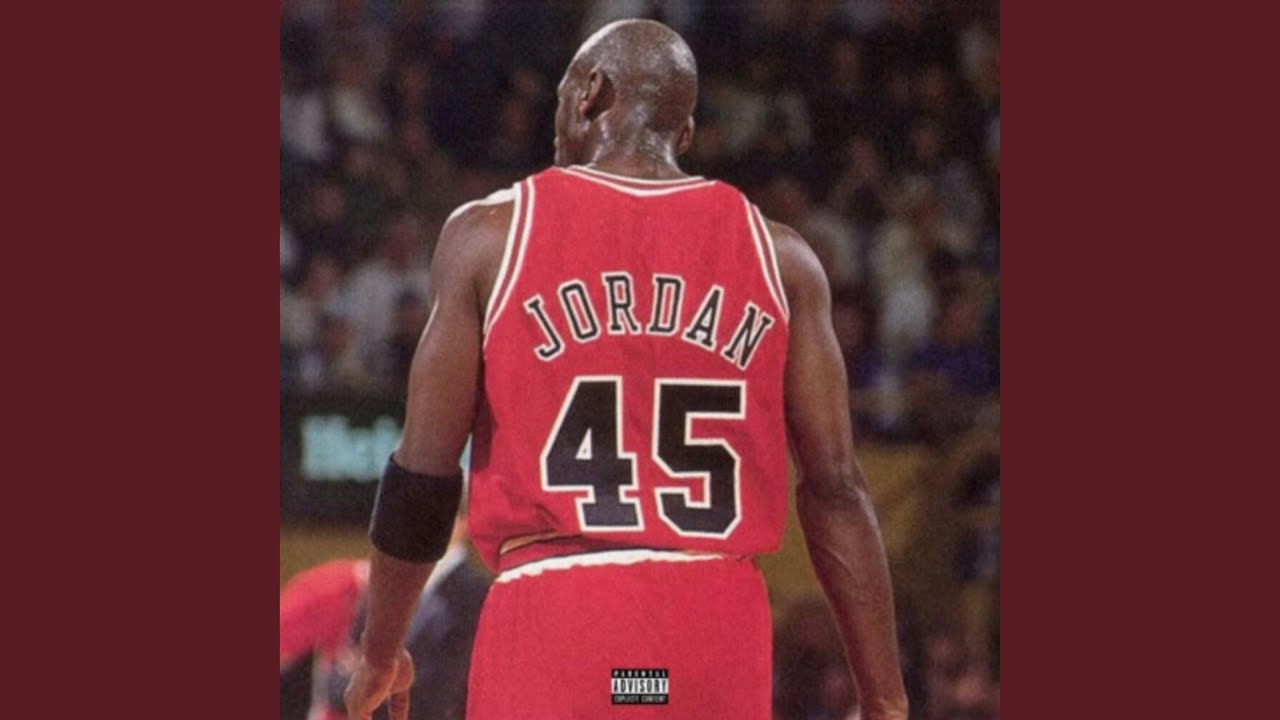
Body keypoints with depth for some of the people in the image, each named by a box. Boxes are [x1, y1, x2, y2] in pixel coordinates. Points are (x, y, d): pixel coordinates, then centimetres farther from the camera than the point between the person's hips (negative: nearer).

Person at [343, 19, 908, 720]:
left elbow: (425, 471, 2)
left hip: (552, 620, -2)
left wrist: (380, 655, 14)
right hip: (719, 631, 2)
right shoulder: (778, 256, 8)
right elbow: (834, 485, 4)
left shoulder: (490, 235, 4)